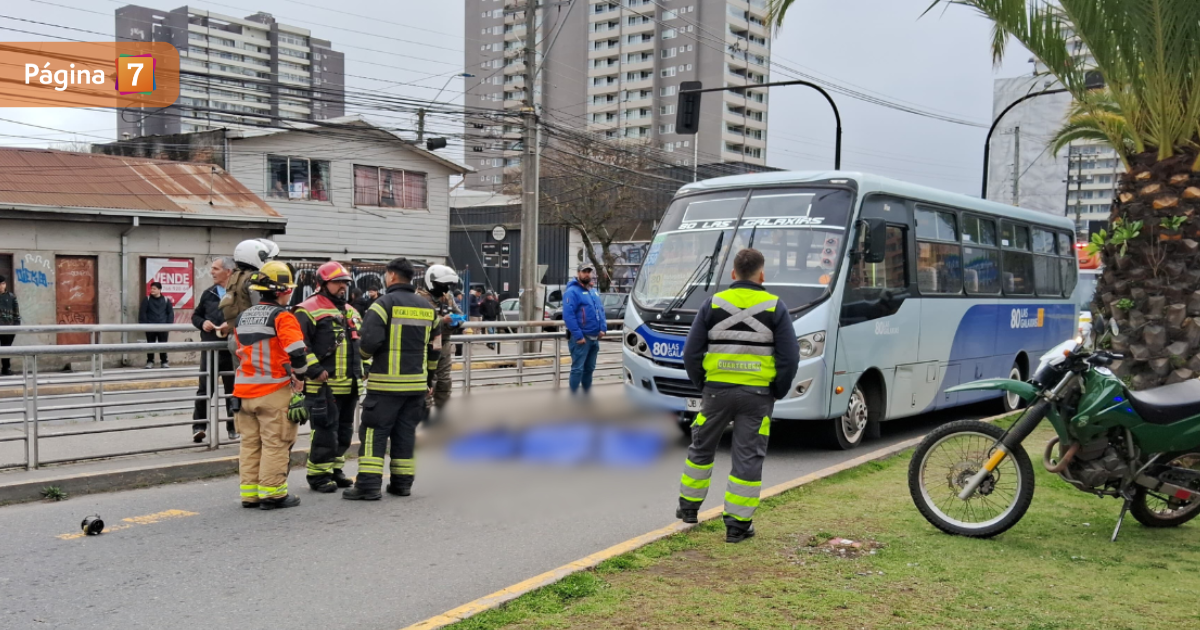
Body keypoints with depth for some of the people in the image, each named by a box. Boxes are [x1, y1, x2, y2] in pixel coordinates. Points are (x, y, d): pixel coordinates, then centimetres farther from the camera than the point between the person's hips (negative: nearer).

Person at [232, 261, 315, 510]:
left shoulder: (243, 317, 12)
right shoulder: (282, 317, -12)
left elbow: (241, 352, 18)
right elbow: (296, 352, -22)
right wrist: (300, 375, -5)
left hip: (245, 389, 7)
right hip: (274, 391, -7)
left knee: (250, 443, 12)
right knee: (275, 443, 0)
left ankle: (249, 493, 16)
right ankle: (272, 493, 2)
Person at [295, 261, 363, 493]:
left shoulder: (350, 312, 19)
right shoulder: (309, 310, -8)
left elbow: (361, 341, 28)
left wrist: (363, 366, 17)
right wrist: (314, 369, -20)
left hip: (350, 385, 8)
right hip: (324, 385, -8)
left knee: (344, 430, 14)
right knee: (326, 431, -6)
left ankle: (335, 469, 27)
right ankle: (318, 474, 5)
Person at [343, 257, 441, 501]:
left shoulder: (385, 303, -9)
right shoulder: (427, 307, 12)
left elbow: (370, 340, -19)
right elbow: (435, 347, 16)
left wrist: (364, 352, 4)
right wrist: (429, 378, 24)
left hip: (386, 381, -6)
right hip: (416, 382, 6)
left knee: (374, 431, -1)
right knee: (405, 432, 12)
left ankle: (368, 484, -5)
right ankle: (402, 482, 14)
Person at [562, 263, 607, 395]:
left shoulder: (594, 292, 17)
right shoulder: (572, 291, -11)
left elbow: (601, 310, 21)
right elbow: (568, 315, -19)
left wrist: (603, 328, 3)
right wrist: (578, 335, -23)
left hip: (594, 337, 8)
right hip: (581, 337, -8)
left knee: (589, 368, 15)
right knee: (578, 369, -7)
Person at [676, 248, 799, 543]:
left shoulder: (713, 304, 0)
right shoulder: (774, 307, -3)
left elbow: (691, 353, -1)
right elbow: (789, 357, -5)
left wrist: (702, 386, 11)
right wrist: (777, 392, 7)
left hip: (717, 390, 1)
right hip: (757, 394, -1)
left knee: (702, 448, 18)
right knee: (748, 457, 5)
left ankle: (688, 506, 30)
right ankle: (738, 524, 8)